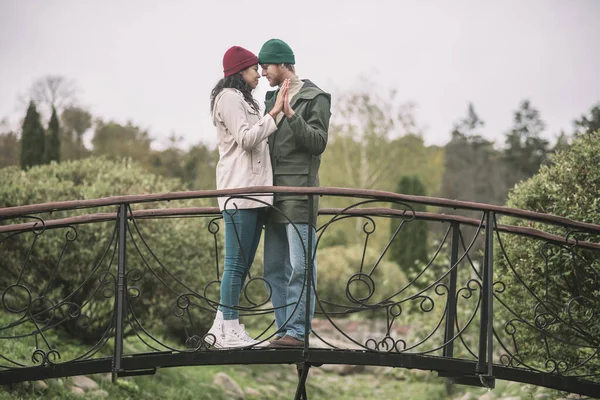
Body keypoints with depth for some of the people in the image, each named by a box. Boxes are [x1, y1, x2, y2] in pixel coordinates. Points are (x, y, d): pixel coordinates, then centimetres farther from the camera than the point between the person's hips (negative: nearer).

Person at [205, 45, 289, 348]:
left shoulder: (242, 99, 26)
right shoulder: (229, 97, -5)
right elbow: (246, 139, -15)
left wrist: (277, 114, 21)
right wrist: (274, 114, -16)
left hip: (253, 189, 10)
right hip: (239, 189, -10)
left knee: (242, 262, 7)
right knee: (237, 261, -11)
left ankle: (221, 328, 8)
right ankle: (229, 330, -10)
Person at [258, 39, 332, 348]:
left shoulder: (315, 98, -1)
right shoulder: (272, 99, 20)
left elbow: (318, 143, -12)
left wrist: (291, 116, -20)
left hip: (299, 194, -8)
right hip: (274, 195, 8)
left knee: (300, 266, -9)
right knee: (274, 269, 7)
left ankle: (298, 331, -7)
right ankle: (284, 330, 12)